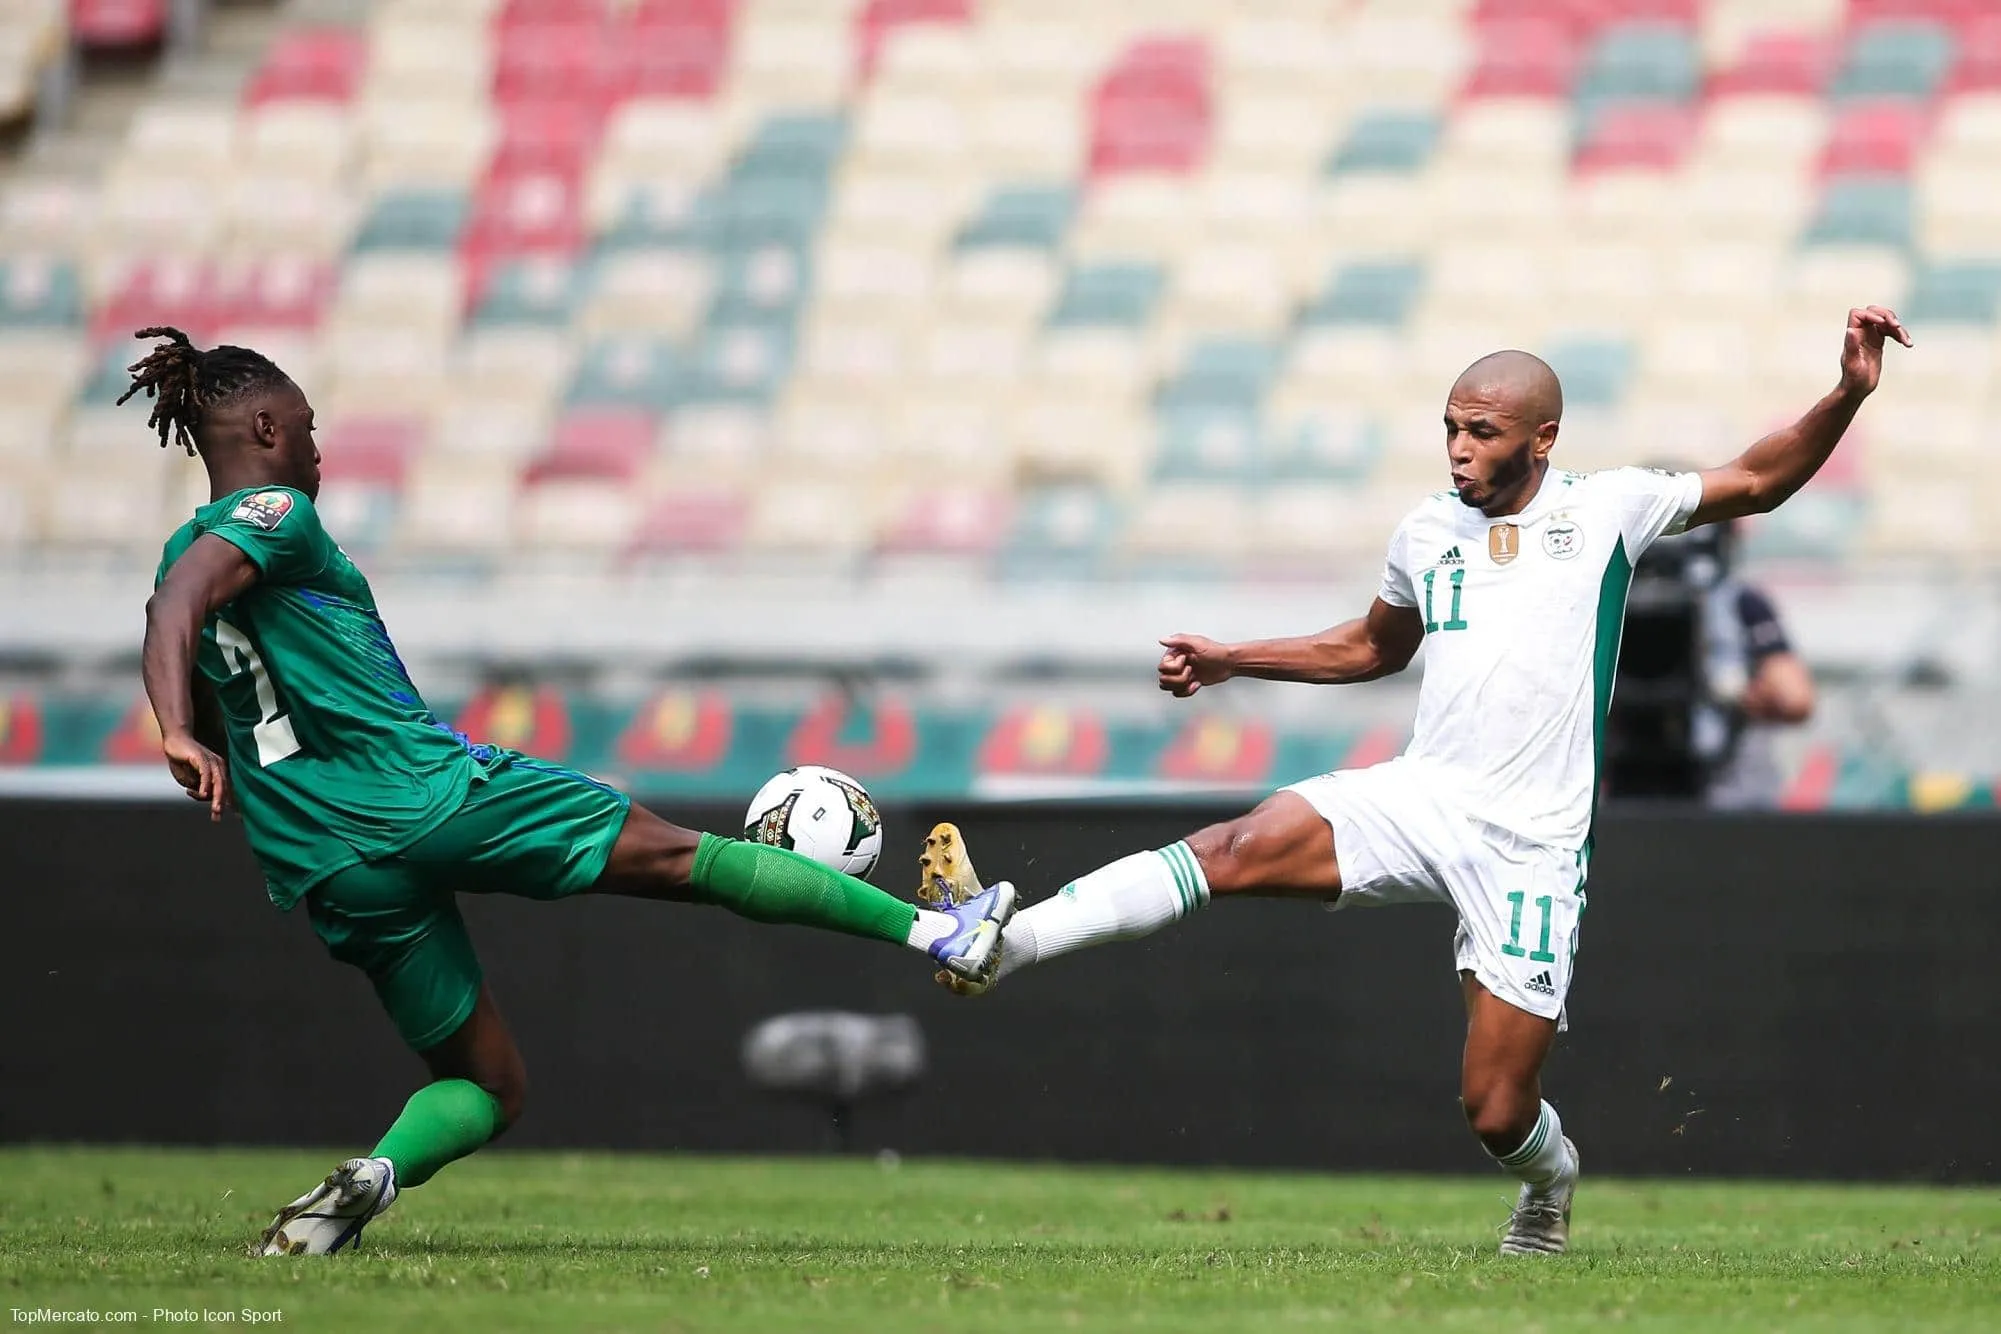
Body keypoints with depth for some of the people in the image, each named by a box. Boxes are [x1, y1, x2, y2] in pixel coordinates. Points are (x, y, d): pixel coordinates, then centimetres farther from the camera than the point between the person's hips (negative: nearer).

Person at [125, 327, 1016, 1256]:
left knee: (488, 1086, 13)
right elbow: (182, 600, -25)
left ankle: (375, 1172, -17)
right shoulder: (274, 515, -4)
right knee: (677, 853, 4)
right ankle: (935, 931, 6)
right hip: (429, 791, -7)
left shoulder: (183, 553, 18)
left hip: (326, 872, 7)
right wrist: (181, 738, -39)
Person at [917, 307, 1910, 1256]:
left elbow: (1759, 481, 9)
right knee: (1245, 846, -25)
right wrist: (1232, 662, 24)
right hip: (1419, 798, 3)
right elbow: (1374, 647, 31)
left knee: (1497, 1114, -5)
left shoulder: (1605, 509, 1)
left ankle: (1549, 1180, 33)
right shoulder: (1427, 533, 12)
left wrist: (1849, 394, -5)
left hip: (1530, 844, -3)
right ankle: (1000, 945, -33)